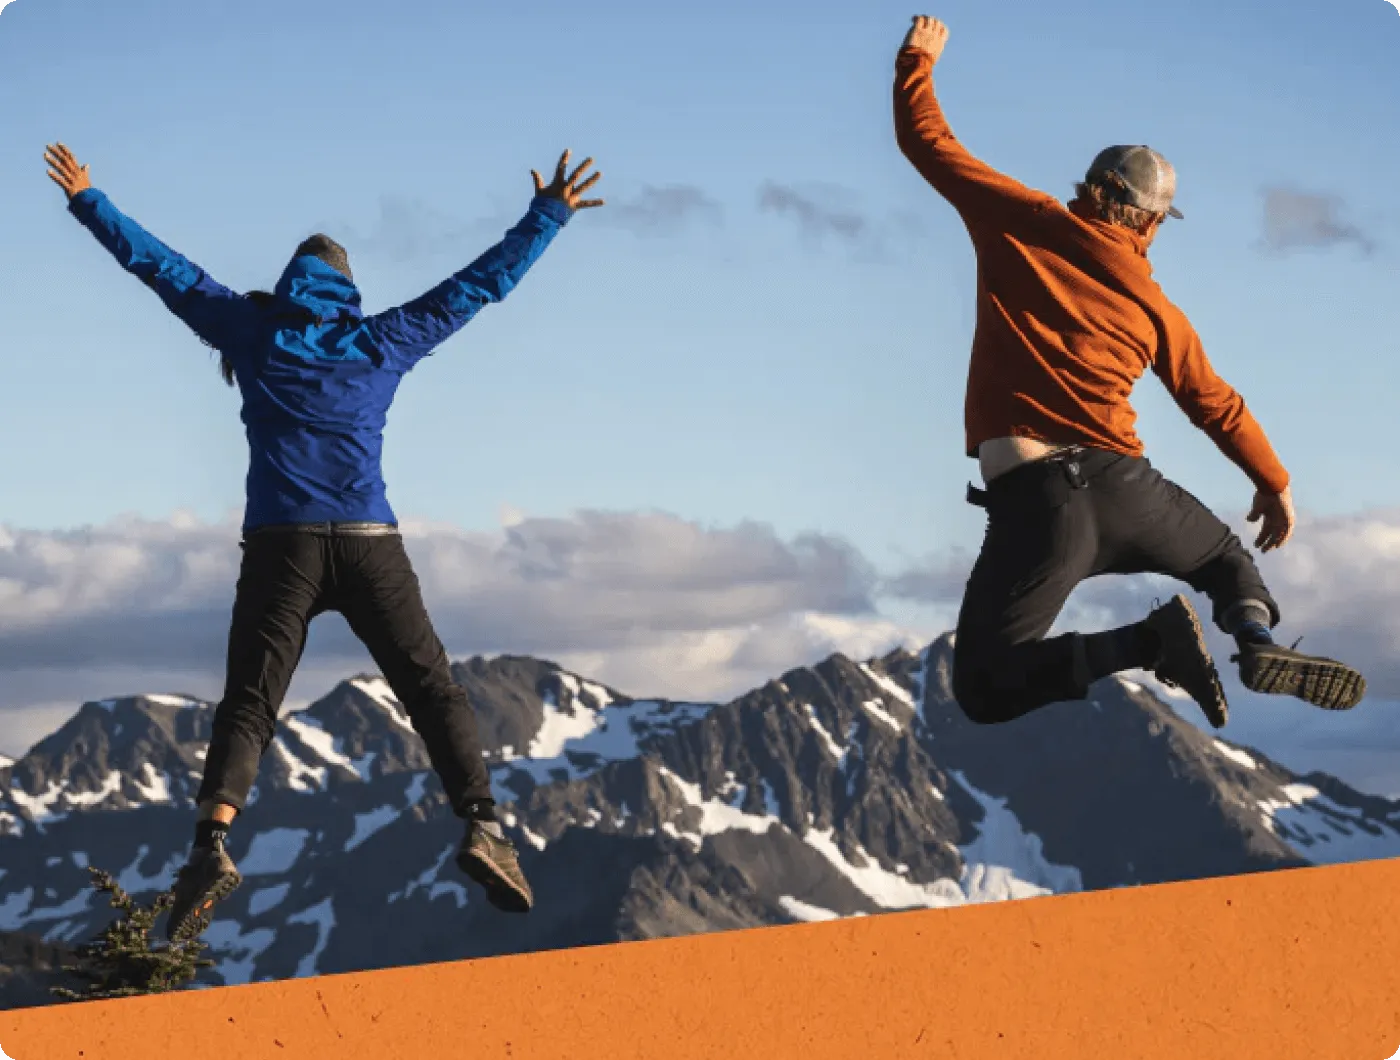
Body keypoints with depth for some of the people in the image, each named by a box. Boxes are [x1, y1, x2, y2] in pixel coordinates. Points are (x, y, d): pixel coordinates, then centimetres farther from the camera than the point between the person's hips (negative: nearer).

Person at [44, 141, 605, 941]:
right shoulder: (384, 340, 13)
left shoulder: (253, 330, 12)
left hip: (280, 544, 0)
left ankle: (213, 838, -24)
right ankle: (483, 822, -15)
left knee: (248, 703, -1)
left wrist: (88, 202, 30)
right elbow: (485, 280, 19)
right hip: (370, 544, 0)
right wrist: (548, 215, 28)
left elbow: (160, 266, 19)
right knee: (433, 689, 5)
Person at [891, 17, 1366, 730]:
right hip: (1125, 488, 3)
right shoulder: (1154, 308, 12)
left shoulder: (1020, 224, 5)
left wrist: (918, 60, 31)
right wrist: (1274, 482, 36)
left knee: (985, 691, -3)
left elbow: (927, 140, 12)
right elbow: (1216, 405, 21)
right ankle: (1256, 635, -3)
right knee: (1225, 557, 33)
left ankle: (1146, 643, -24)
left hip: (1031, 500, -3)